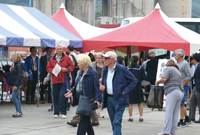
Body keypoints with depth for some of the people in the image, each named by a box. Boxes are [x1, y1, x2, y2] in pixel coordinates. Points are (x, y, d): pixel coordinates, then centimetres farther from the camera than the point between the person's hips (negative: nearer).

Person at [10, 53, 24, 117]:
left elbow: (19, 75, -21)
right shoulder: (16, 65, 14)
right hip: (15, 83, 10)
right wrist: (11, 70, 8)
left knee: (14, 97, -13)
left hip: (17, 83, -10)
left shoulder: (19, 65, -16)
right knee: (17, 97, 11)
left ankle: (18, 112, -11)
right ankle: (19, 112, 16)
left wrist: (16, 85, -24)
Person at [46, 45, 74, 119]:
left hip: (64, 80, -3)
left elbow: (72, 66, 6)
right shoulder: (52, 59, 11)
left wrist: (66, 69, -13)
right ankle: (56, 112, 15)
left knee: (63, 96, -10)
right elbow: (48, 67, 14)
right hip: (55, 81, 3)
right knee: (55, 96, 5)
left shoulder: (66, 58, 4)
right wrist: (52, 71, -7)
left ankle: (63, 113, -1)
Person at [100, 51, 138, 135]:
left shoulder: (122, 69, -10)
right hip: (108, 99, 7)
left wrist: (125, 91, -11)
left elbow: (134, 81, -6)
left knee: (117, 122, -12)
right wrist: (101, 86, 1)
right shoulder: (105, 70, 9)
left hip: (119, 100, -7)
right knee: (113, 123, 13)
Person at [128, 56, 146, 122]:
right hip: (138, 86, 0)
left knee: (130, 103, 8)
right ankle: (141, 117, 10)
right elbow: (144, 78, -4)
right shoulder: (141, 68, -6)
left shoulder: (128, 68, -2)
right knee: (140, 103, 11)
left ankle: (130, 117, 7)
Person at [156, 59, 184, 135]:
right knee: (175, 113, 7)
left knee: (168, 112, -10)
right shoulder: (178, 71, 28)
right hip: (180, 92, 8)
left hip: (172, 92, -8)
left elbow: (164, 79, -10)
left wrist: (157, 82, 7)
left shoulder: (168, 69, 4)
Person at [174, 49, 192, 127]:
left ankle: (181, 122, -8)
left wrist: (182, 85, -18)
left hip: (184, 86, -9)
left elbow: (189, 76, -15)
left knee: (181, 103, -11)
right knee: (180, 103, 11)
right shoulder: (178, 63, 17)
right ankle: (187, 119, 20)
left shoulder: (185, 64, -10)